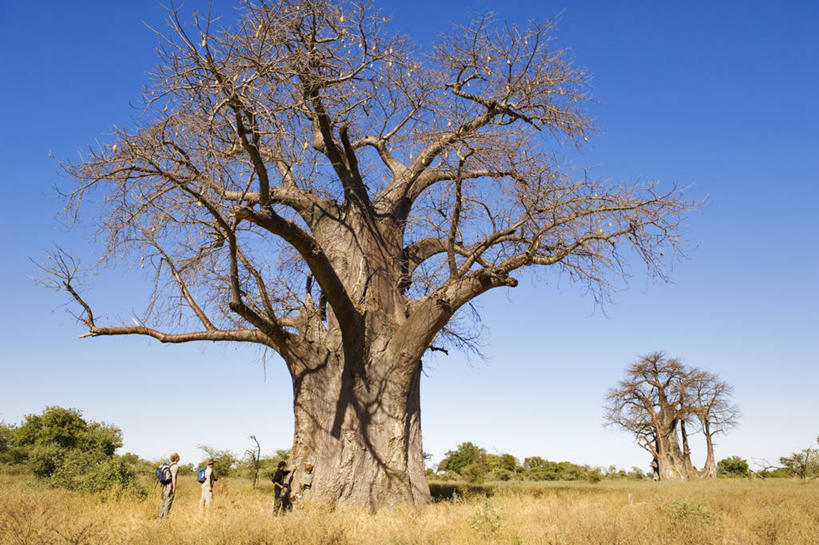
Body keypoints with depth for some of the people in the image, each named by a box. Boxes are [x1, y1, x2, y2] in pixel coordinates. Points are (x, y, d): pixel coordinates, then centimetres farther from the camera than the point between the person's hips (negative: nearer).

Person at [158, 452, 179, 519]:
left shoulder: (169, 465, 15)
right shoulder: (175, 466, -11)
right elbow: (173, 476, -19)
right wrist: (174, 487, -20)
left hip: (165, 485, 9)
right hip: (171, 485, -9)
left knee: (163, 501, 11)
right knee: (168, 502, -6)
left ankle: (160, 517, 15)